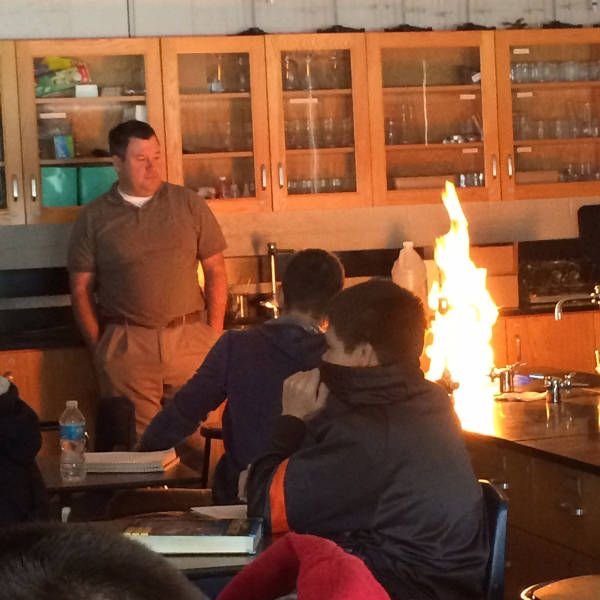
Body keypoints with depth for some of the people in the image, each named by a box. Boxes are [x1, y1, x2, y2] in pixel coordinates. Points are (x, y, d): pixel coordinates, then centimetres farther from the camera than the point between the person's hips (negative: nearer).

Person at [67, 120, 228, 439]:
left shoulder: (190, 205, 6)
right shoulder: (93, 218, 4)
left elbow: (215, 271, 8)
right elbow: (81, 289, 7)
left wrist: (215, 334, 1)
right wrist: (99, 347, 1)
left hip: (190, 340, 1)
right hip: (125, 346, -1)